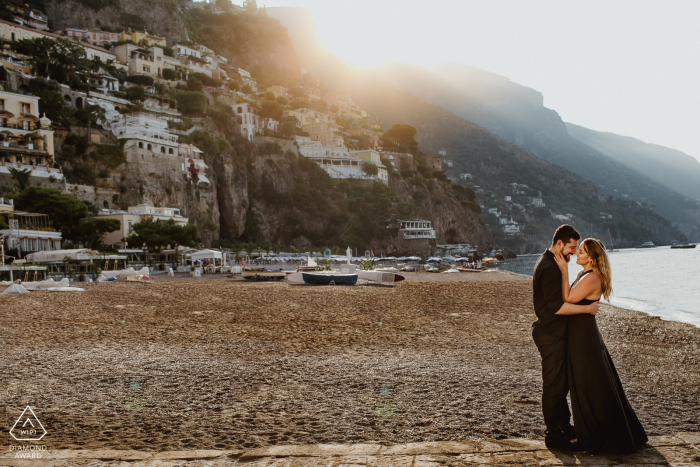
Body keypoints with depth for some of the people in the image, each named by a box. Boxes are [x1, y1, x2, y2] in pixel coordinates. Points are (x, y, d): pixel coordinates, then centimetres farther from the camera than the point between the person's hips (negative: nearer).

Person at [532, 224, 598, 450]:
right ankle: (553, 435, 8)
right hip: (551, 336, -11)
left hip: (555, 333, 11)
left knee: (561, 382, 19)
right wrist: (587, 308, -20)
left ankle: (564, 426, 31)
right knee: (553, 385, -2)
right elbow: (557, 306, -26)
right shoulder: (549, 268, -21)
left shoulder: (551, 263, 14)